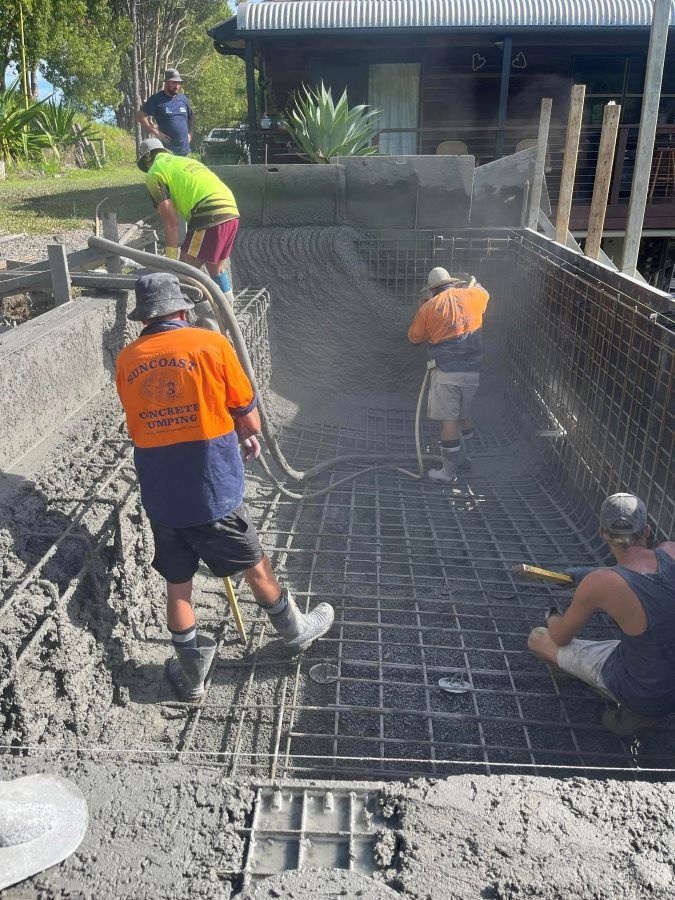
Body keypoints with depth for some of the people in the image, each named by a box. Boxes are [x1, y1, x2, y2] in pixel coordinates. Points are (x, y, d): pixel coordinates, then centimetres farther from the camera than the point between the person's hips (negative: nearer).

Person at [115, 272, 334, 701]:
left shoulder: (127, 360, 3)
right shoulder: (212, 344, -9)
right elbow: (249, 419, -6)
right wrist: (245, 437, 18)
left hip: (159, 496, 3)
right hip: (214, 493, -3)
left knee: (178, 584, 16)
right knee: (256, 568, 16)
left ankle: (192, 675, 30)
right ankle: (296, 632, 38)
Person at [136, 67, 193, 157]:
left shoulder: (183, 99, 13)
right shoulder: (157, 99, -3)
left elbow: (191, 117, 29)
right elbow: (140, 116, -6)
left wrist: (189, 133, 13)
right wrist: (155, 132, -12)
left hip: (184, 149, 6)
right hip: (166, 149, -6)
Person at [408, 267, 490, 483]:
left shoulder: (429, 307, -3)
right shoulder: (473, 296, 6)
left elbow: (414, 337, 9)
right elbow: (483, 292, 31)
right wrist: (471, 282, 49)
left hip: (446, 372, -5)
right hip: (472, 371, 5)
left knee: (449, 419, 0)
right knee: (463, 414, 21)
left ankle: (449, 472, 6)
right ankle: (461, 456, 39)